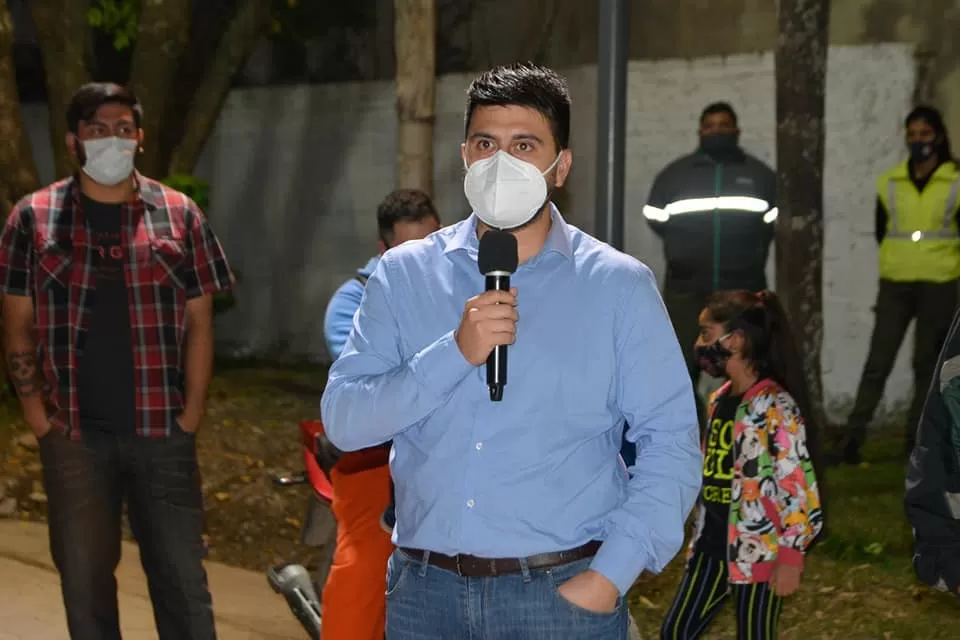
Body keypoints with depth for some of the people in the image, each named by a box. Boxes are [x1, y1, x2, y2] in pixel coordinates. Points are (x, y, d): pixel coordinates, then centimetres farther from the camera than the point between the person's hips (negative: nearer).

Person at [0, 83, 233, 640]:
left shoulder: (179, 215, 5)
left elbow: (199, 323, 5)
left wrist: (191, 417, -3)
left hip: (162, 432, 0)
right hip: (74, 437, 0)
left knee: (181, 575, 3)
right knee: (84, 578, 8)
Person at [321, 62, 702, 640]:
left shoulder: (619, 287, -1)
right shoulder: (403, 276, 4)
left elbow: (671, 445, -3)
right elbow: (343, 420, -4)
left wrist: (609, 577, -12)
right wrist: (455, 353, -16)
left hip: (563, 591, -2)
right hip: (426, 590, 2)